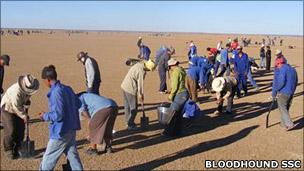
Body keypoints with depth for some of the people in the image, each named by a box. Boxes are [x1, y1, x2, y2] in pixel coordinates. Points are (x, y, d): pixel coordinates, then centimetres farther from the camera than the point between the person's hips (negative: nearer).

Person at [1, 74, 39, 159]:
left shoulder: (28, 88, -17)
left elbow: (27, 99, 0)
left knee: (21, 129, 5)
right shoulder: (16, 92, -39)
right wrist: (24, 116, -19)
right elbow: (16, 107, -29)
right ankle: (9, 150, 9)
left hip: (18, 109, 7)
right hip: (8, 109, -7)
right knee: (10, 131, -8)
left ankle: (17, 149, 19)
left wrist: (25, 113, -3)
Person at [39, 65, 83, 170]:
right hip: (72, 129, 8)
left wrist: (45, 116, -7)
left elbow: (58, 115, -23)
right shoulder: (67, 89, 4)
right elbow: (78, 104, 16)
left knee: (48, 159, 9)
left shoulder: (55, 92, -20)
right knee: (73, 155, 16)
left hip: (61, 132, -8)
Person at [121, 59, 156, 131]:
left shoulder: (138, 65, 8)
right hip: (130, 89, -10)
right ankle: (130, 125, 11)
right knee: (133, 108, 3)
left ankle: (128, 122, 33)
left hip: (124, 86, 10)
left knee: (127, 106, 20)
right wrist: (140, 94, -1)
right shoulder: (141, 71, -20)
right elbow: (140, 83, -13)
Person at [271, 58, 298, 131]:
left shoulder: (282, 70, -13)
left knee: (283, 109, -1)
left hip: (282, 93, -8)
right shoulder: (293, 70, 14)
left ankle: (290, 124, -8)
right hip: (291, 93, 8)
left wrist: (274, 92, -12)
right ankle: (284, 123, 24)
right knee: (286, 108, 17)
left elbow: (280, 82, -21)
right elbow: (296, 82, 18)